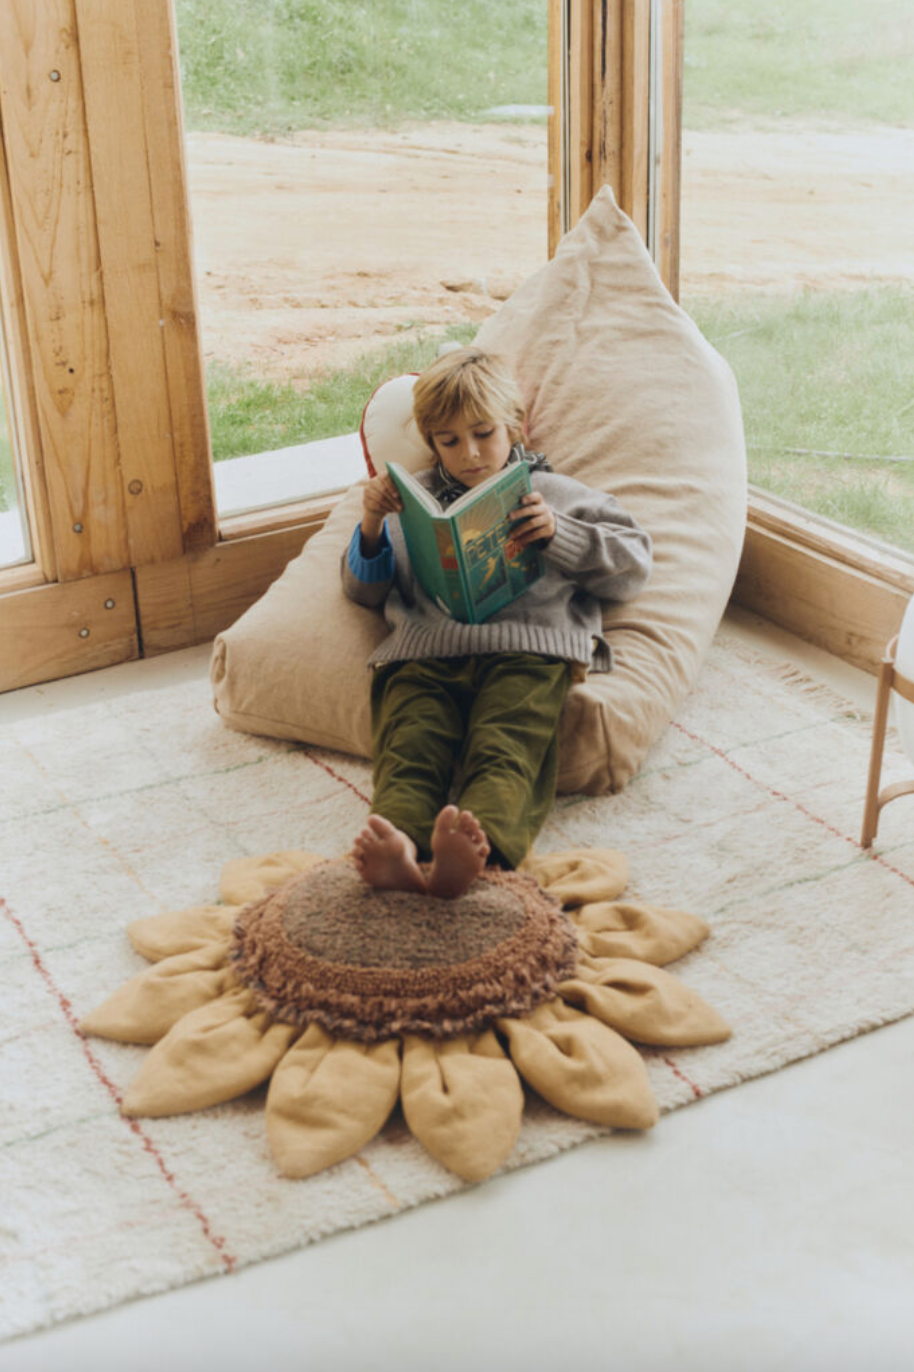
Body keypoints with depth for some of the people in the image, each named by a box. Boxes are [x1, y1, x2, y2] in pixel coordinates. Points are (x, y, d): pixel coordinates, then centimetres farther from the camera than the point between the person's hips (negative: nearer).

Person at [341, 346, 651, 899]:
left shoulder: (556, 494, 30)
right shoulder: (413, 501, 36)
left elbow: (635, 564, 21)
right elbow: (363, 590, 34)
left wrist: (559, 535, 5)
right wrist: (371, 530, 13)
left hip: (527, 646, -2)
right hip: (424, 650, 2)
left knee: (504, 753, -35)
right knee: (408, 751, -32)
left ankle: (480, 848, -62)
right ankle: (399, 849, -59)